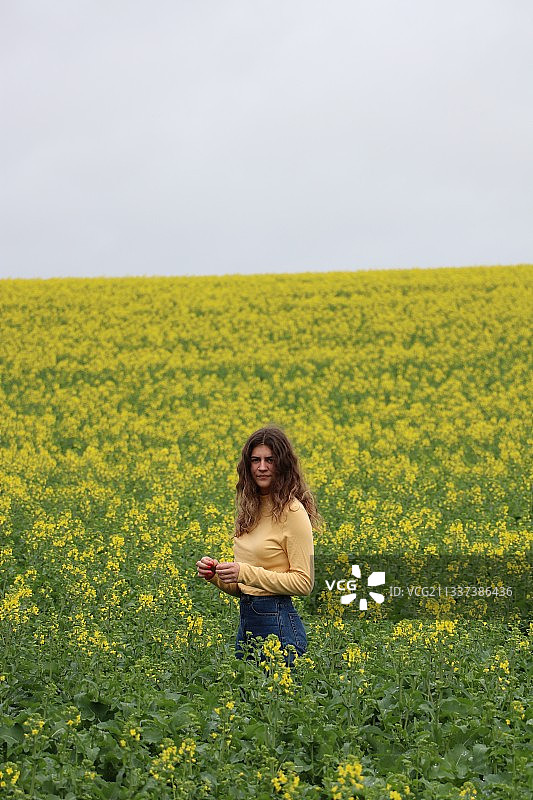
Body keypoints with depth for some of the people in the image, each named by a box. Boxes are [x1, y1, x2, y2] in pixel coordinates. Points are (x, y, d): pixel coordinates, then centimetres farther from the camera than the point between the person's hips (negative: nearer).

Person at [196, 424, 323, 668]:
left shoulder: (292, 511, -11)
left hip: (278, 622, -7)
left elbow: (303, 583, -13)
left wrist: (246, 573, -19)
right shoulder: (250, 509, 11)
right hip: (246, 618, 8)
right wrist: (215, 573, -2)